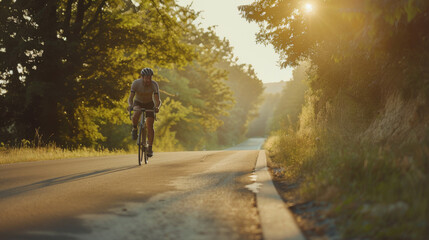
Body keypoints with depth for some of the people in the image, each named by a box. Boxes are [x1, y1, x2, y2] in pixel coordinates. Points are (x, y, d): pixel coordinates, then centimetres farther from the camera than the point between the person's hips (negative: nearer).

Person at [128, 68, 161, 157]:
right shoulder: (136, 83, -26)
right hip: (138, 103, 0)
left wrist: (157, 107, -52)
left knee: (150, 126, -12)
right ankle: (134, 129, -3)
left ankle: (150, 148, -4)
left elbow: (158, 100, -30)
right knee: (136, 116, -34)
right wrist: (130, 105, -52)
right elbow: (130, 97, -30)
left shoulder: (154, 85, -25)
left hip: (149, 104, 1)